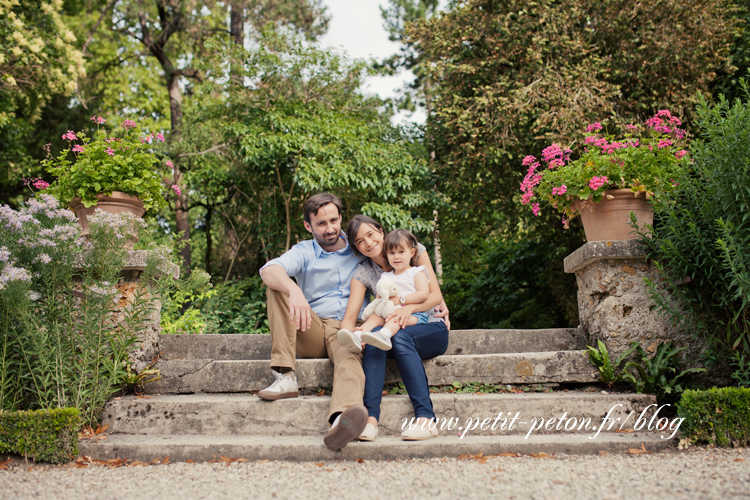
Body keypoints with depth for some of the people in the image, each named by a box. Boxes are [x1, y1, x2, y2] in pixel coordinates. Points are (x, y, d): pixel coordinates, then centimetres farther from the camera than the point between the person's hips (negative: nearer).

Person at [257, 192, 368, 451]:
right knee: (278, 286, -20)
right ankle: (285, 377, -31)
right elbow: (269, 270, -13)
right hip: (312, 332, 1)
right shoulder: (304, 252, 9)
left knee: (349, 359, -37)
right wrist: (294, 290, -37)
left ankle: (342, 418, -72)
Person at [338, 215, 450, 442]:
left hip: (432, 329, -2)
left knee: (400, 337, -36)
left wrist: (410, 307, -27)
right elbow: (350, 317, -8)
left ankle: (426, 418, -42)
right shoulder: (362, 273, 4)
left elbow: (435, 295, -6)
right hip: (395, 332, 2)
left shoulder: (413, 250, 0)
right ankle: (370, 417, -45)